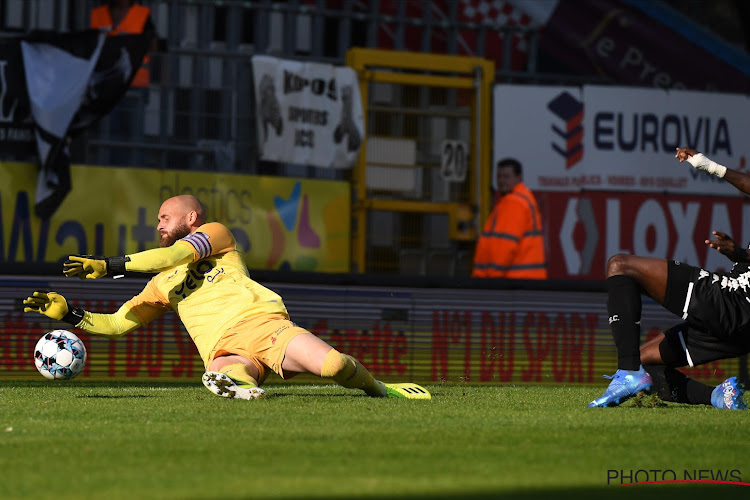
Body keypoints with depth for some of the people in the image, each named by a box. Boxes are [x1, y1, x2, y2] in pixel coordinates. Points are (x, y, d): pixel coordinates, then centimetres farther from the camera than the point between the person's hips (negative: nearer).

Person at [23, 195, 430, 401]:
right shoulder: (162, 284, 33)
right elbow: (114, 324, 32)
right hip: (225, 352, 2)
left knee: (333, 365, -24)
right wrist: (68, 313, 16)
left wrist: (109, 266, -2)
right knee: (219, 379, -42)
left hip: (261, 323, -2)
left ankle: (378, 388, 0)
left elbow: (177, 255, -1)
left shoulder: (216, 233, 18)